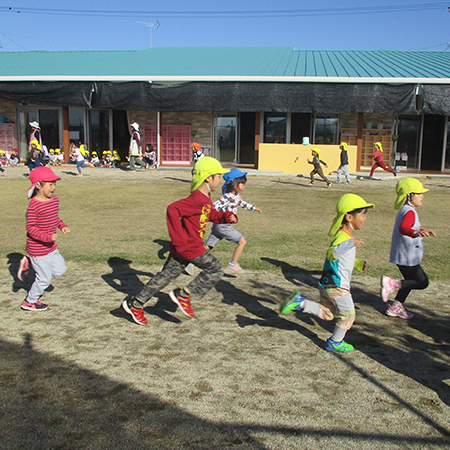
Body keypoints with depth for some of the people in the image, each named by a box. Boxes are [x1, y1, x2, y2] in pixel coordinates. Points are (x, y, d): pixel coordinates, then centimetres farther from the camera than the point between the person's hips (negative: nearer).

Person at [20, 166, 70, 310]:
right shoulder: (34, 206, -23)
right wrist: (48, 237, -33)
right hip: (38, 249, -8)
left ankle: (32, 264, 27)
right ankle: (29, 302, 27)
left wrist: (62, 226, 0)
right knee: (45, 279, 4)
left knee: (60, 270, 13)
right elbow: (31, 229, -22)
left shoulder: (55, 201, 3)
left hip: (51, 248, 8)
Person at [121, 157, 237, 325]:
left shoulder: (205, 199, 11)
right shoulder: (197, 199, -22)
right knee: (216, 270, 2)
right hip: (191, 248, -10)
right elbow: (173, 209, -31)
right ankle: (183, 294, 3)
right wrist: (179, 240, -29)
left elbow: (212, 215, 28)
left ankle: (136, 304, 21)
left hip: (182, 248, 10)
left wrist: (227, 217, 7)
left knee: (165, 276, 15)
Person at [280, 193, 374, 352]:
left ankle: (300, 302, 4)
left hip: (327, 285, 9)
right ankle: (335, 342, 27)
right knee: (348, 314, 9)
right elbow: (332, 254, -42)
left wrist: (359, 264, 15)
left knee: (326, 313, 17)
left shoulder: (346, 236, 12)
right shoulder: (343, 237, -22)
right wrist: (350, 243, -56)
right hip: (337, 286, -9)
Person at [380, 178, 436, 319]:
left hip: (403, 256, 10)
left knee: (410, 282, 21)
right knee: (422, 283, -2)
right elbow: (403, 228, -43)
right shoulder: (409, 212, -21)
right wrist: (416, 233, -62)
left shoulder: (404, 211, 12)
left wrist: (423, 231, 47)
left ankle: (395, 307, 27)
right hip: (407, 258, -10)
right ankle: (392, 283, -9)